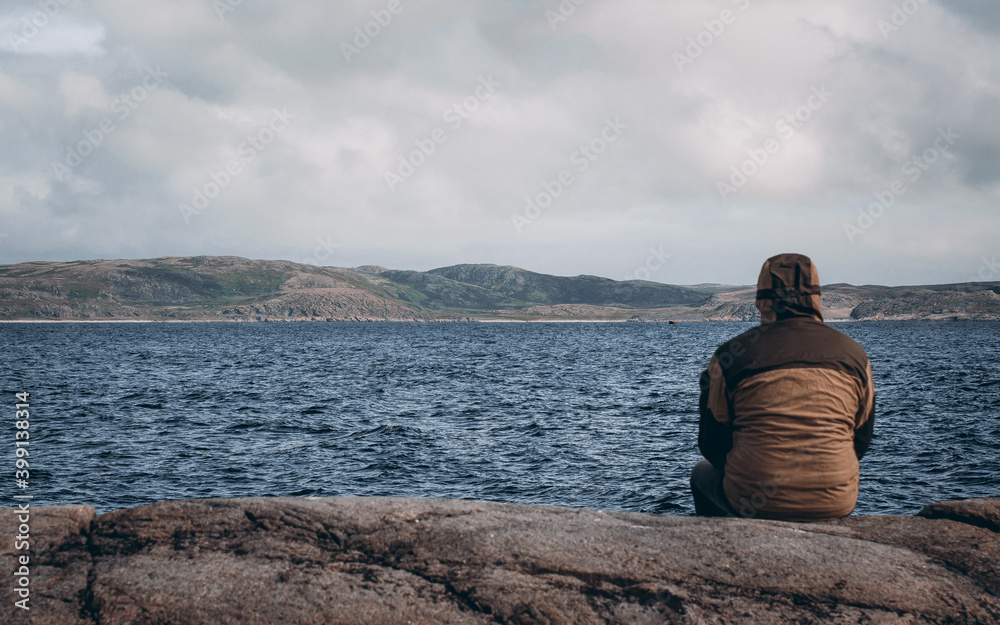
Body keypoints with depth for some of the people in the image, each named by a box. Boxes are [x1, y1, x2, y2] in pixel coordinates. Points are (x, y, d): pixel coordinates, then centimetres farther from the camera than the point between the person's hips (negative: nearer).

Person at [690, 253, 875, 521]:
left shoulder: (730, 356, -5)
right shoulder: (854, 354, 3)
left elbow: (712, 445, 2)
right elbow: (861, 441, 13)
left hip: (752, 502, -2)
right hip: (835, 504, 3)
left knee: (702, 474, 31)